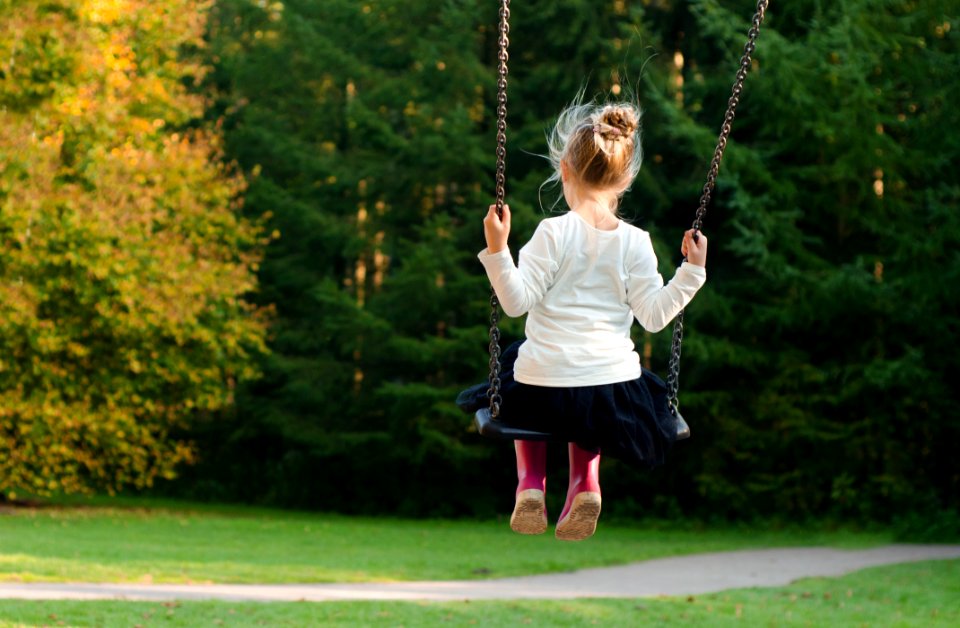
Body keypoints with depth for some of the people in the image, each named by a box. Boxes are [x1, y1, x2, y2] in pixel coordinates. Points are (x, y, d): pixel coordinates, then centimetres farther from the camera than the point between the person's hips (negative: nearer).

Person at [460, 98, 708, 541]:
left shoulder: (554, 232, -10)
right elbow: (654, 315, -4)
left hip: (545, 385, -2)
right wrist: (691, 273, 5)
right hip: (614, 390, 2)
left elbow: (517, 301, -14)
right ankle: (585, 482, 12)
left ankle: (530, 482, 17)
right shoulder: (635, 242, -3)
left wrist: (497, 250, -18)